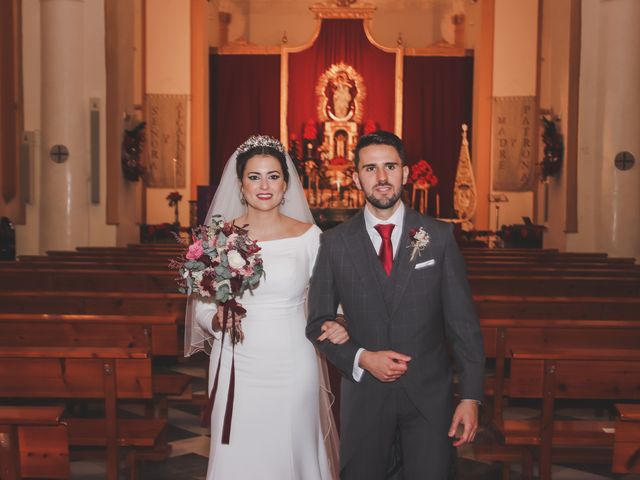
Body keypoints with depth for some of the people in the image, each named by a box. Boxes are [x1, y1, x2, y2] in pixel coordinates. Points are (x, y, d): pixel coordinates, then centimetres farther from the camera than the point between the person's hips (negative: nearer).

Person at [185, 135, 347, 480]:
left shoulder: (309, 235, -1)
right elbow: (201, 307, 5)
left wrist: (333, 326, -15)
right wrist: (218, 320, -16)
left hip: (292, 368, 0)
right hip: (237, 369, 0)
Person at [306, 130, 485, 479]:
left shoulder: (439, 236, -2)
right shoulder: (335, 243, -2)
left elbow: (463, 321, -1)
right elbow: (318, 323, 2)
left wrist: (470, 397, -5)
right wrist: (363, 358, -13)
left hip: (429, 394, 0)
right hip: (364, 394, 1)